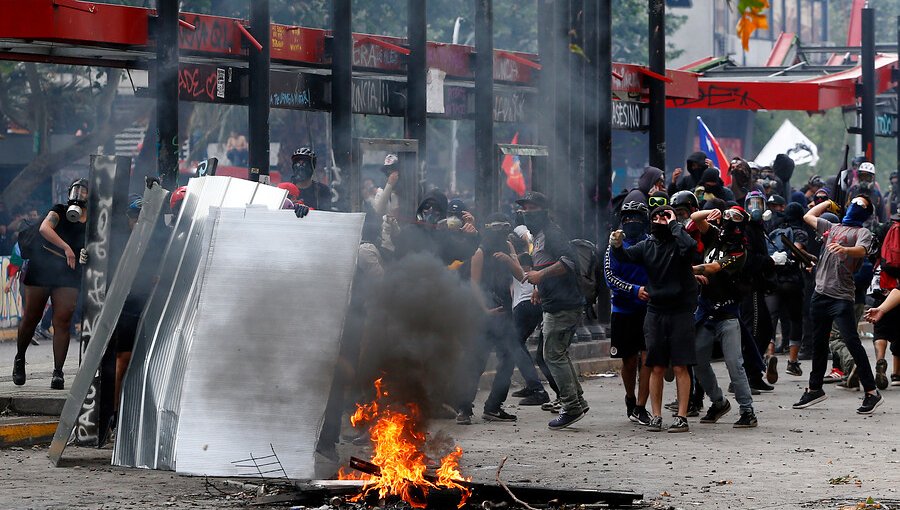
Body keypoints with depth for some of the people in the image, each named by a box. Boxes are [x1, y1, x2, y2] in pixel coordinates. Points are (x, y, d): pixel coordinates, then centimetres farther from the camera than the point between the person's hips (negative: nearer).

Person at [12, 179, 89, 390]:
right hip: (41, 269, -1)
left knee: (62, 321, -8)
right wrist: (66, 248, -29)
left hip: (69, 276, 2)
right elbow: (45, 228, -18)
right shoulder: (60, 211, 1)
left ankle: (58, 372, -7)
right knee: (31, 317, 5)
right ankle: (19, 359, 27)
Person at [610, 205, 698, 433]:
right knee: (656, 368, 5)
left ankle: (682, 416, 0)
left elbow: (690, 246, -27)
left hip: (681, 312, -4)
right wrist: (617, 246, -25)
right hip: (655, 313, 4)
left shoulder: (678, 242, -5)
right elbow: (627, 256, -3)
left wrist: (673, 225, -14)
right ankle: (656, 416, 10)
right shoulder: (647, 245, 9)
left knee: (680, 367, -3)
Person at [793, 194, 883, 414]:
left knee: (852, 342, -13)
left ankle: (872, 392, -12)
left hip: (842, 296, -7)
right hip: (821, 293, 7)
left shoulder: (863, 233, 1)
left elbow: (861, 250, -21)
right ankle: (815, 389, 24)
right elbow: (808, 216, 35)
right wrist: (828, 203, 32)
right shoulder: (833, 227, 21)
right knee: (819, 342, 14)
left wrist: (845, 250, -41)